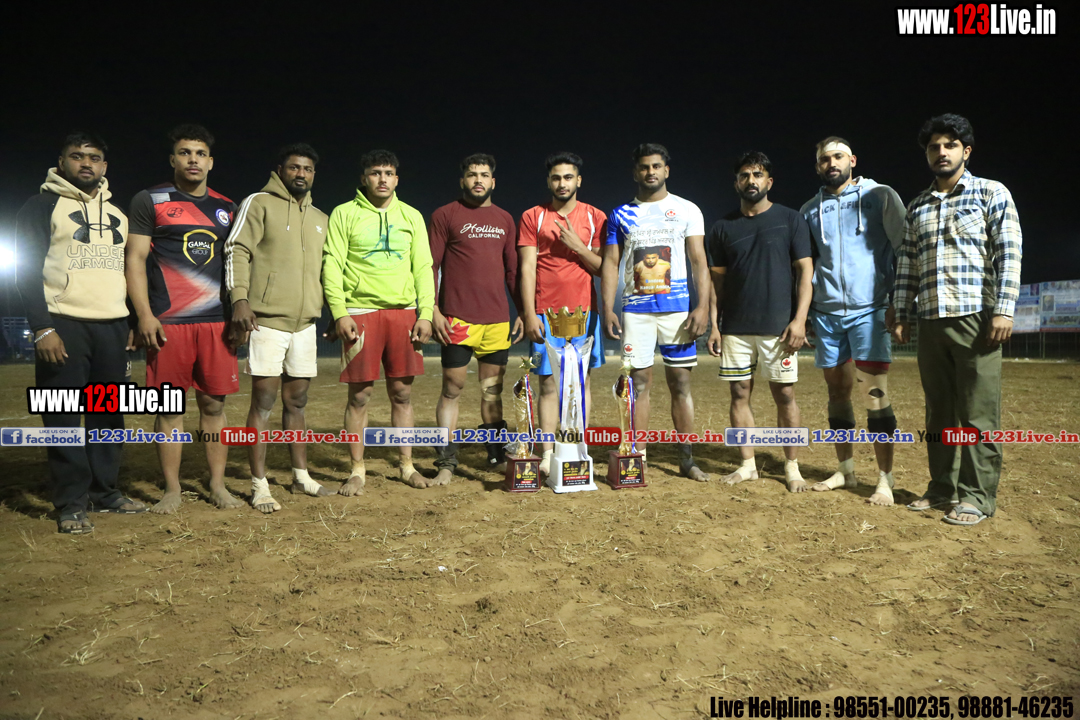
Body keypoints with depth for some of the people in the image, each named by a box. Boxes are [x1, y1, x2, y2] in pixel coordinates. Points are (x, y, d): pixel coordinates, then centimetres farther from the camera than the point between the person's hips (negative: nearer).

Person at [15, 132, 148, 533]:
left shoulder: (117, 213, 18)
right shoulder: (42, 206, 2)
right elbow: (27, 271, -5)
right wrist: (42, 329, -15)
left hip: (113, 327, 5)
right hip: (63, 326, -5)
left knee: (109, 414, 7)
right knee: (63, 416, -4)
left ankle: (104, 492, 17)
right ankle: (71, 504, 3)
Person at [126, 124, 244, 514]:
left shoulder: (225, 207, 16)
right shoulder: (150, 201, 6)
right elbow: (135, 259, 1)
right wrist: (145, 315, -9)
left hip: (217, 321, 3)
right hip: (168, 323, -2)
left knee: (214, 403, 5)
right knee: (169, 408, 1)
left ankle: (218, 485, 14)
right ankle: (171, 491, 11)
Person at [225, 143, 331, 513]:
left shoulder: (320, 219, 20)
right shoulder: (259, 204, 1)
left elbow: (325, 270, 24)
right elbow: (237, 251, -7)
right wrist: (240, 299, -19)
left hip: (304, 322, 6)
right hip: (267, 319, -6)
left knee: (296, 402, 12)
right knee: (263, 402, -4)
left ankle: (301, 476, 21)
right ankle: (259, 486, 2)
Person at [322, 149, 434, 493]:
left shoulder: (411, 216, 13)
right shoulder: (344, 214, 5)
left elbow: (423, 267, 10)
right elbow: (332, 267, 0)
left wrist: (425, 314, 0)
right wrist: (339, 313, -10)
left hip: (404, 312, 3)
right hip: (360, 312, -2)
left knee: (402, 393, 6)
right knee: (359, 394, 0)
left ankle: (407, 467, 17)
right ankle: (357, 471, 12)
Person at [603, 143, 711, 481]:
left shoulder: (687, 210, 8)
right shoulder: (621, 215, 11)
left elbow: (699, 261, 3)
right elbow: (610, 263, 8)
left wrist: (703, 306, -8)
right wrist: (608, 309, -2)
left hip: (678, 307, -1)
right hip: (635, 308, 1)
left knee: (681, 381, 2)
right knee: (640, 381, 2)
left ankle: (687, 459, 10)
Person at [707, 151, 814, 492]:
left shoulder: (790, 220, 4)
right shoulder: (723, 228, 10)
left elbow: (805, 271, 0)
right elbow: (717, 281, 11)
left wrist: (799, 319, -10)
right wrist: (714, 325, 3)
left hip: (778, 326, -2)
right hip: (735, 329, 3)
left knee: (785, 395, 0)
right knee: (740, 394, 5)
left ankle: (792, 467, 12)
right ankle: (747, 464, 16)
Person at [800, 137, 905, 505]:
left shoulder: (880, 196, 4)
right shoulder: (809, 209, 14)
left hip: (869, 309, -4)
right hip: (826, 312, 4)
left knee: (874, 393, -9)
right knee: (837, 390, 9)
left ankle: (885, 479, -3)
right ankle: (845, 470, 20)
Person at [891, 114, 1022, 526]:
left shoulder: (992, 194, 4)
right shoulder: (917, 207, 17)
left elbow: (1009, 254, -4)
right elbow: (907, 264, 16)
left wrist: (1004, 310, -13)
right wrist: (900, 314, 9)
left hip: (975, 318, -4)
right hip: (930, 321, 5)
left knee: (978, 412, -4)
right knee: (938, 412, 9)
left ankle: (977, 496, 4)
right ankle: (942, 489, 17)